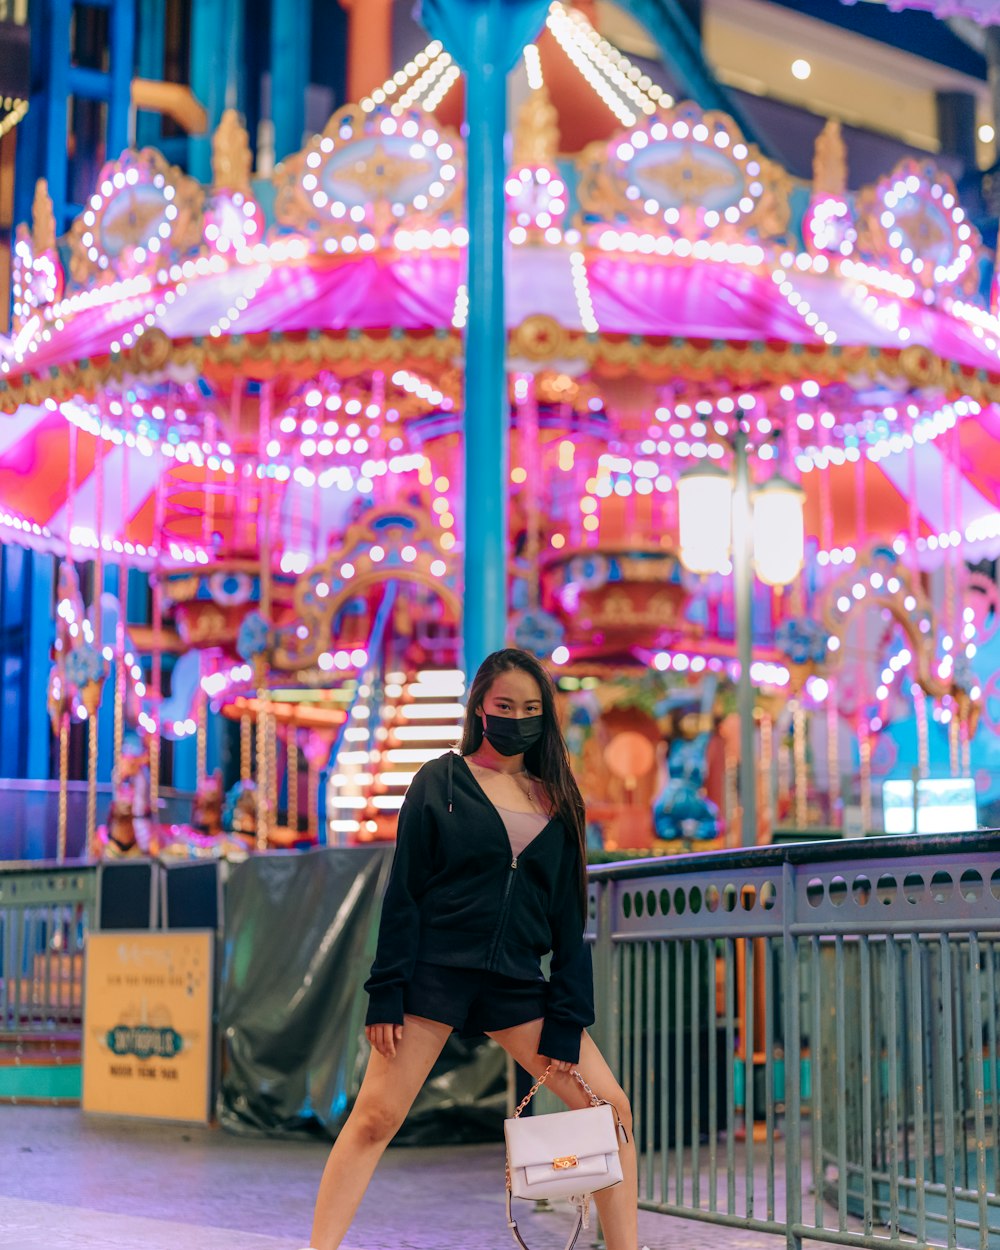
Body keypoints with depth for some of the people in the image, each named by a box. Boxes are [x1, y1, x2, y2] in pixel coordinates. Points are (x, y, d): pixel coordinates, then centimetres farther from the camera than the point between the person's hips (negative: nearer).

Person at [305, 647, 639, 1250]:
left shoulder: (557, 799, 11)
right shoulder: (441, 781, 3)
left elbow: (569, 917, 10)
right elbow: (403, 890, -1)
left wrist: (567, 1017, 2)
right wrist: (387, 994, -8)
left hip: (517, 983, 4)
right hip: (435, 969, -3)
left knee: (611, 1108, -2)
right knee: (375, 1117, -9)